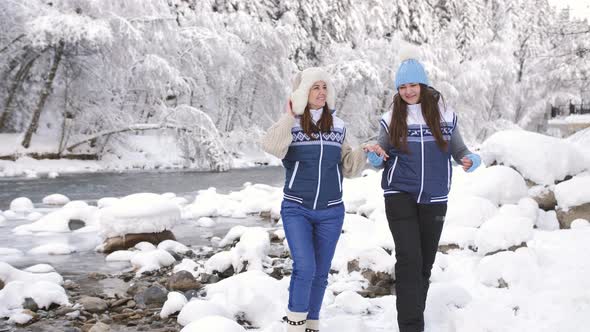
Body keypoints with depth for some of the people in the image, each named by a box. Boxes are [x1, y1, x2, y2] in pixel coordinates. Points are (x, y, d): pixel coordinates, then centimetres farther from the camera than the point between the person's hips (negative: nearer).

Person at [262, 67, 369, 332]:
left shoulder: (338, 126, 7)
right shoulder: (291, 125, -4)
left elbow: (347, 167, 9)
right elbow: (271, 147, -24)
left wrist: (363, 152, -8)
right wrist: (289, 117, -27)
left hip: (331, 213, 4)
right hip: (296, 210, -3)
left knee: (320, 273, 10)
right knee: (305, 268, -16)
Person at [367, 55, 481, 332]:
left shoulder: (445, 114, 2)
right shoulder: (391, 119, 2)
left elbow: (459, 150, 8)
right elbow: (382, 160, 7)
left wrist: (471, 160, -14)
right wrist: (375, 156, -15)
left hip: (434, 199, 2)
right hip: (399, 195, -2)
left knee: (426, 261, 13)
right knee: (409, 259, -14)